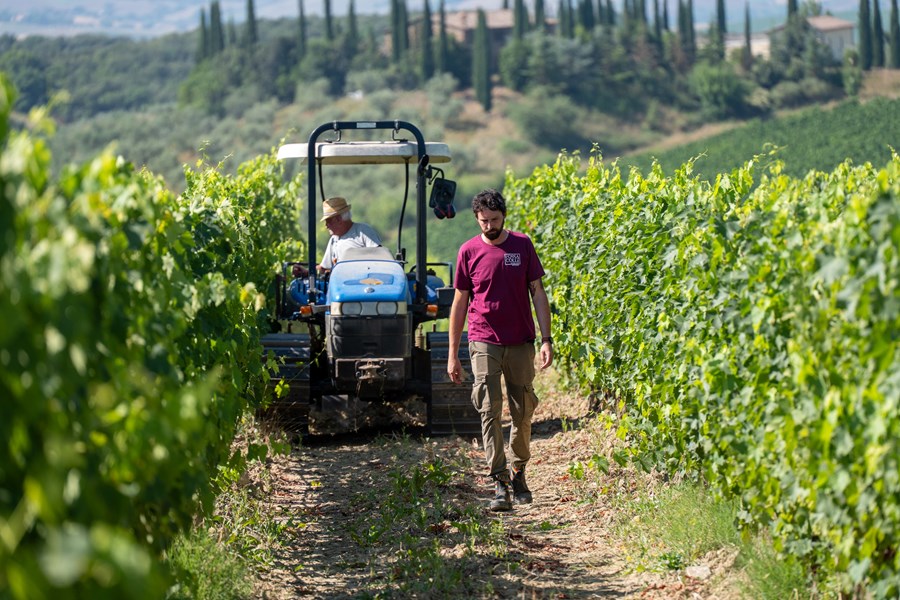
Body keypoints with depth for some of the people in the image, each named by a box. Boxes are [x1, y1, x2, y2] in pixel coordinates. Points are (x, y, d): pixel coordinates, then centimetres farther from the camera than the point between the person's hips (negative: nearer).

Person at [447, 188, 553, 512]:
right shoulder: (469, 251, 1)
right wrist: (452, 354, 5)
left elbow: (537, 293, 5)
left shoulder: (522, 245, 3)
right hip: (484, 343, -1)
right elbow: (459, 303, 6)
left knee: (523, 412, 6)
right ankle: (499, 483, -10)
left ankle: (519, 471, 25)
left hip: (521, 344, 1)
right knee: (490, 411, -9)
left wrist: (546, 339, -3)